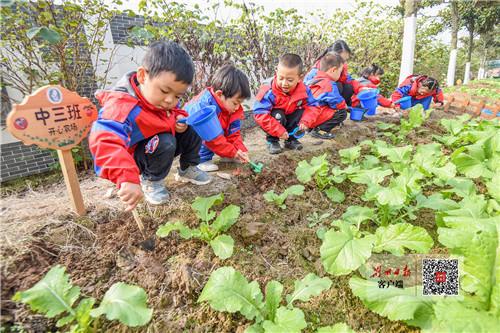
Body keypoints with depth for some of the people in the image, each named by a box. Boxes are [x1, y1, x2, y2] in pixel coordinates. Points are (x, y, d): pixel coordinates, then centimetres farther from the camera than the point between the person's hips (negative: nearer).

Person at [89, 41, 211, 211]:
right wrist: (127, 179, -64)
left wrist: (181, 118, -15)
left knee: (192, 130, -4)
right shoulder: (122, 107, -37)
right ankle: (151, 180, -6)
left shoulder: (160, 98, -12)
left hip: (161, 146, 7)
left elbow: (174, 113, 11)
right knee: (165, 143, -33)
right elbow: (104, 141, -53)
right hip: (134, 157, -7)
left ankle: (187, 168, 17)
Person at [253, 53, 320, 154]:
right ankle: (272, 141, -7)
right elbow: (260, 114, -35)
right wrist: (278, 131, -36)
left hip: (290, 118, 4)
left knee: (302, 112, -20)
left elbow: (312, 105, -9)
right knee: (277, 115, -33)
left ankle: (291, 139, 1)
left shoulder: (303, 90, -18)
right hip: (276, 117, -4)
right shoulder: (269, 92, -31)